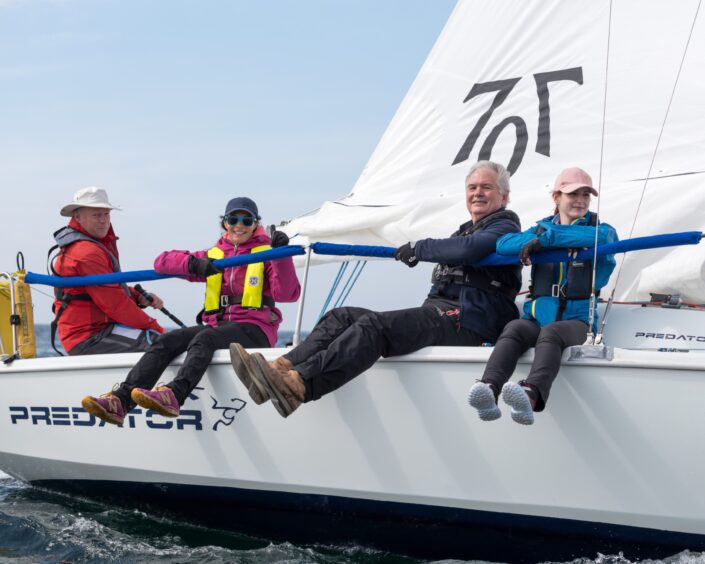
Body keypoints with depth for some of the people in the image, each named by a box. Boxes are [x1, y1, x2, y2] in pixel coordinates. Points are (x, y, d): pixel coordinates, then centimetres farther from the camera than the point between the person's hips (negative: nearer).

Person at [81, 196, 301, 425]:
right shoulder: (213, 256, 20)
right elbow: (162, 262, 9)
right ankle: (120, 400, -37)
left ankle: (173, 395, -61)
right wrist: (194, 264, -10)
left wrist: (281, 255, -18)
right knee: (167, 341, -21)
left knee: (204, 339, -35)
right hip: (216, 326, 5)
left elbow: (288, 294, -6)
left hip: (254, 329, -5)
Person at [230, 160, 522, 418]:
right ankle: (281, 369, -29)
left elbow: (467, 249, -19)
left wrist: (418, 249, -8)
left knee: (374, 325, -31)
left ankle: (297, 387, -48)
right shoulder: (466, 230, 32)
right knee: (342, 316, -7)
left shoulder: (504, 227, 4)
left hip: (466, 323, -9)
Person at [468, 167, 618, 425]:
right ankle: (489, 391, -57)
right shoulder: (542, 228, 23)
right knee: (514, 329, -32)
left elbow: (602, 237, -14)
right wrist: (541, 235, -8)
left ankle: (531, 396, -65)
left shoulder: (598, 229, 14)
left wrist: (547, 239, -13)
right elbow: (503, 244, 5)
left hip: (576, 319, -3)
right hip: (536, 316, 3)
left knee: (550, 333, -37)